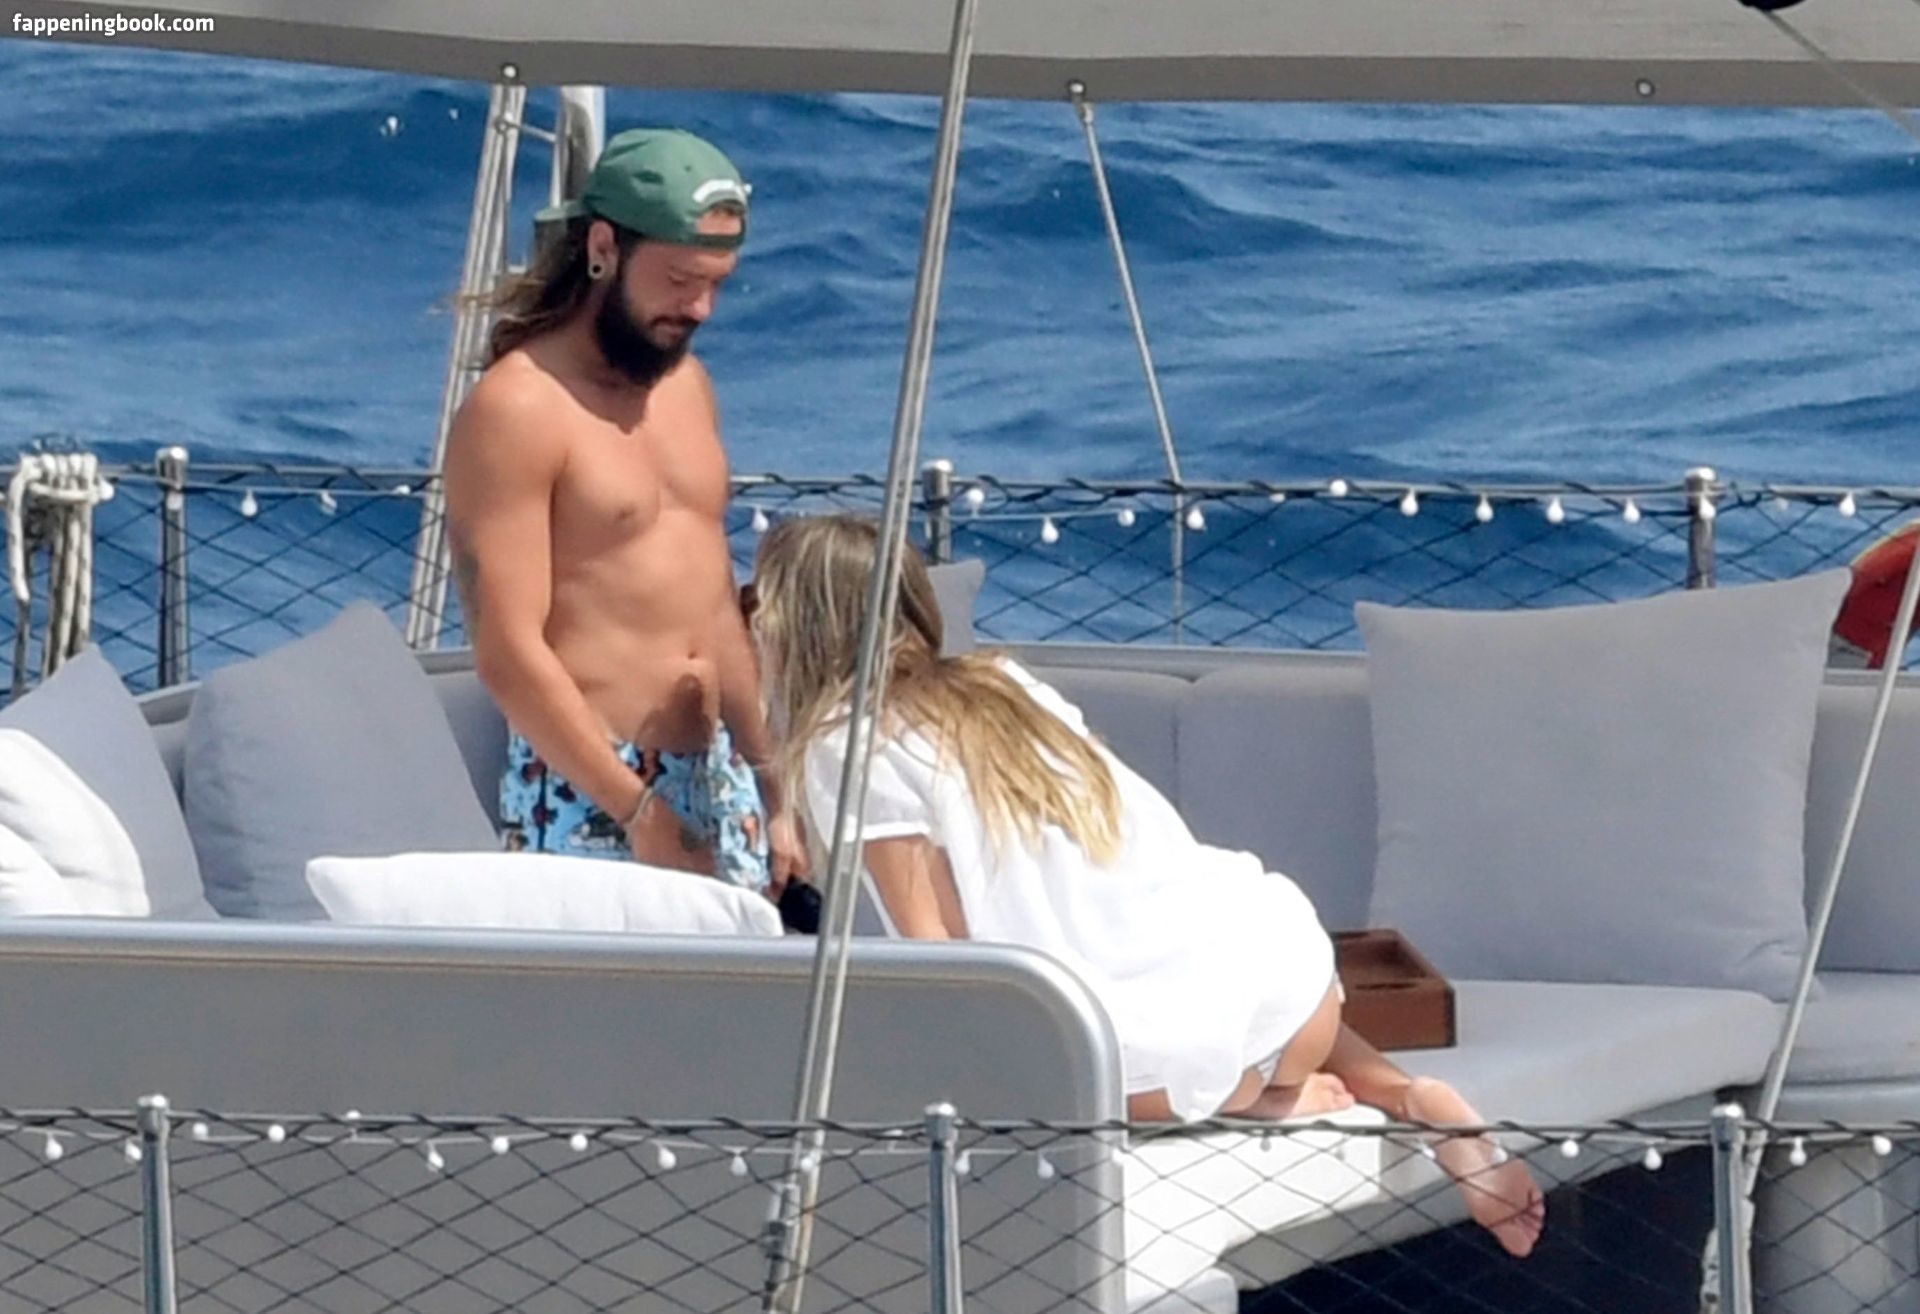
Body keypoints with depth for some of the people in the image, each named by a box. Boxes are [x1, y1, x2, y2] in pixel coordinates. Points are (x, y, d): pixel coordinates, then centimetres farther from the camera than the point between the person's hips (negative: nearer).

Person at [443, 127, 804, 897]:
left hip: (720, 783, 7)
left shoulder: (685, 383, 15)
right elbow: (509, 654, -17)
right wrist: (637, 812, -20)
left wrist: (770, 795, 17)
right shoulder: (518, 409, -10)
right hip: (589, 802, -7)